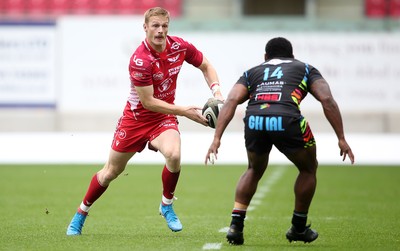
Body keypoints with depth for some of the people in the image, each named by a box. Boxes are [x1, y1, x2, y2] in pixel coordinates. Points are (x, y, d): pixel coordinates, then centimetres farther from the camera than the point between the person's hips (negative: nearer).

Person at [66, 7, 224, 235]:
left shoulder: (180, 47, -12)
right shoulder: (140, 61, -27)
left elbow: (206, 66, 7)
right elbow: (148, 102, -24)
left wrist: (216, 91, -10)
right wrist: (185, 111, -26)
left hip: (164, 117, 3)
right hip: (136, 116, -3)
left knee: (174, 155, -29)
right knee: (112, 171, 9)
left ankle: (167, 205, -3)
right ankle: (81, 213, 32)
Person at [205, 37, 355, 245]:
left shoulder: (252, 72, 32)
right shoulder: (305, 69, 29)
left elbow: (231, 101, 14)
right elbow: (327, 100, 12)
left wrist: (217, 138, 8)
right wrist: (341, 138, 10)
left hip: (254, 121, 3)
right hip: (287, 121, -3)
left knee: (254, 171, 32)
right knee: (308, 169, 26)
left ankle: (236, 225, 19)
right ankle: (298, 228, 32)